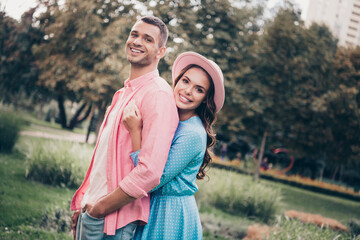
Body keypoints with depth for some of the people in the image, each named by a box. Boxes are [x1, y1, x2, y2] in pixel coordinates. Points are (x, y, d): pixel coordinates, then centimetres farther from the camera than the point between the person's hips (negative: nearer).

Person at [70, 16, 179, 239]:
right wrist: (83, 204, 15)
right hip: (91, 210, 8)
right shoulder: (125, 91, 13)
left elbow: (150, 172, -26)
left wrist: (100, 207, -16)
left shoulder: (157, 94, -17)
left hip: (110, 220, -8)